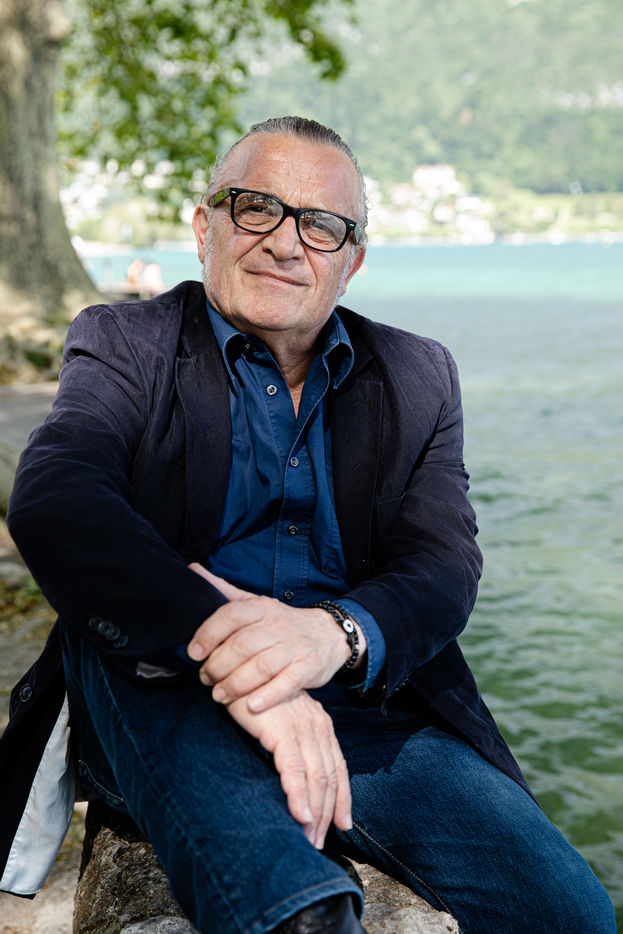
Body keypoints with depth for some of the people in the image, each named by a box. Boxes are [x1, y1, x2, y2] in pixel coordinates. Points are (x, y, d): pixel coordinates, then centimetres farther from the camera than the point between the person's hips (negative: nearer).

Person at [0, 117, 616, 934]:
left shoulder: (418, 378, 15)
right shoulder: (124, 344, 9)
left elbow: (444, 565, 0)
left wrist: (336, 632, -26)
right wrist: (216, 634, -31)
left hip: (371, 713, 3)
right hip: (164, 701, -2)